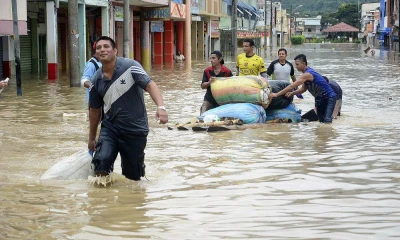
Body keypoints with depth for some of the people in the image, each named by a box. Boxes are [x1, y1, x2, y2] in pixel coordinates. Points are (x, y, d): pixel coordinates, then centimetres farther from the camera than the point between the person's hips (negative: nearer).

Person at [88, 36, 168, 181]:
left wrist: (161, 107, -40)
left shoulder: (130, 66, -12)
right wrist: (91, 138, 19)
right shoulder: (96, 80, 1)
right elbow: (95, 110, 13)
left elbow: (149, 85, -22)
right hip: (110, 128, 3)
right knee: (101, 161, -21)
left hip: (135, 130, -3)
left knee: (133, 176, 5)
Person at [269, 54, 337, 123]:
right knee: (321, 120, 9)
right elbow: (303, 89, 10)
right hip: (320, 98, 10)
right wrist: (292, 93, -8)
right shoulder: (307, 73, 5)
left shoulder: (307, 74, -25)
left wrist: (276, 94, -25)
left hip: (329, 97, -10)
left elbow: (292, 86, -27)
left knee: (327, 120, -22)